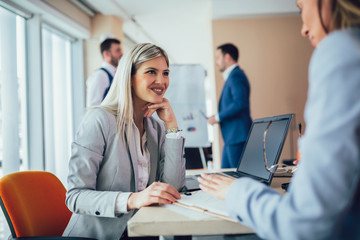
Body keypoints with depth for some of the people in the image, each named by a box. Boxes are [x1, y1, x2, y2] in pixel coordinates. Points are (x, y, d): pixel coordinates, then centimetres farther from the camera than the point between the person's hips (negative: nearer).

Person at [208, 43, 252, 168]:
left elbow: (240, 103, -24)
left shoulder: (236, 76, -12)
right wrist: (219, 117, 13)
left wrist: (218, 117, -15)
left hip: (238, 137, -11)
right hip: (231, 138, 11)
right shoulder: (232, 75, 21)